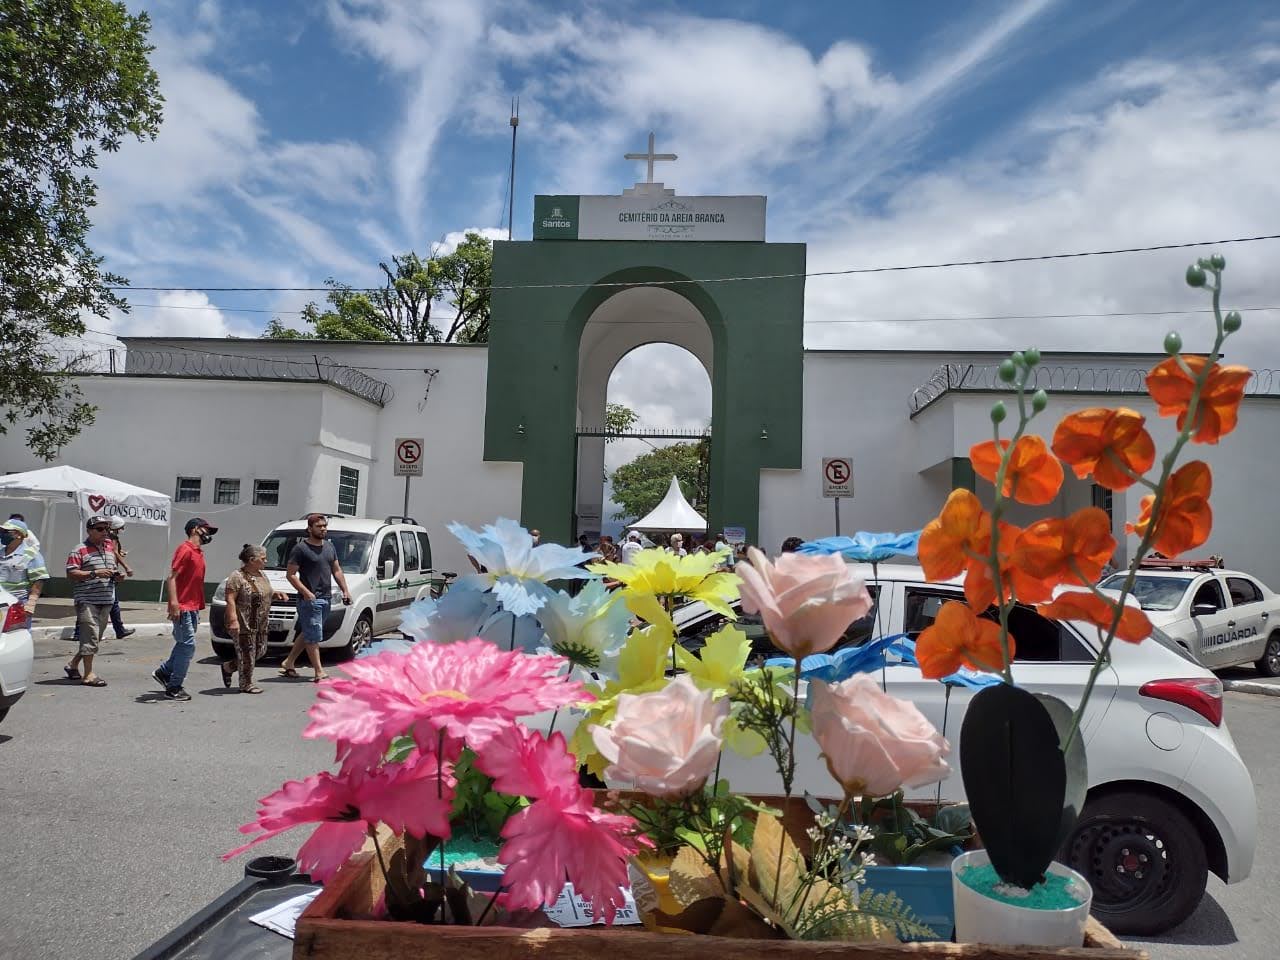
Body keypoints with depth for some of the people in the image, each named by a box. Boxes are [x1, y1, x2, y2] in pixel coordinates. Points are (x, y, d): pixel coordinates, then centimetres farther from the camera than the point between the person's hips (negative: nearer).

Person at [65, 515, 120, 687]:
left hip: (106, 600, 7)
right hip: (87, 601, -7)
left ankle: (73, 665, 31)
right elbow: (71, 574, -13)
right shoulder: (80, 551, -6)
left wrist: (115, 574, 5)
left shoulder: (110, 547, 16)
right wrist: (95, 573, -21)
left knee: (95, 638, 14)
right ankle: (88, 675, -3)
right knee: (90, 636, -9)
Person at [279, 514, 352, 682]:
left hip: (325, 598, 7)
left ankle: (288, 663, 27)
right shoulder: (300, 549, -7)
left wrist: (345, 590, 12)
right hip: (309, 599, -7)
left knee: (306, 634, 15)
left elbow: (337, 570, 21)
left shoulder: (329, 547, 15)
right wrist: (305, 592, -19)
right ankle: (319, 672, -3)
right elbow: (291, 574, -10)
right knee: (313, 636, -5)